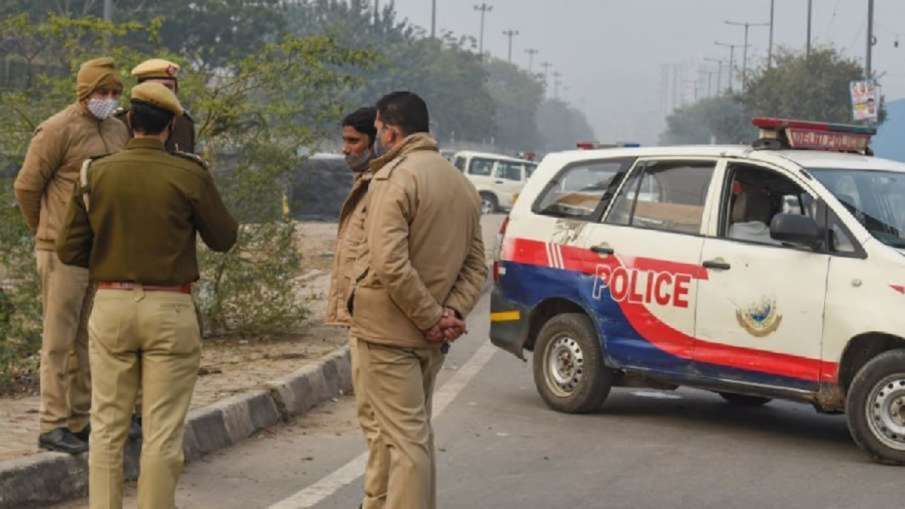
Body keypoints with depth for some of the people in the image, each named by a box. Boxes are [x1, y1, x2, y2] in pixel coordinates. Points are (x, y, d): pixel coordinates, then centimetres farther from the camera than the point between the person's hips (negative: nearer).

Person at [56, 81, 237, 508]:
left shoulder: (95, 174, -1)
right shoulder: (188, 176, -9)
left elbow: (69, 250, 1)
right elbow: (223, 238, 4)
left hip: (110, 306, 3)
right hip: (169, 311, -2)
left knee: (107, 427, 10)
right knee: (162, 432, 3)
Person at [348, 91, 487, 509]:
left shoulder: (395, 177, -15)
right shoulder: (461, 184, 14)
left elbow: (390, 264, -24)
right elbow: (476, 264, 12)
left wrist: (431, 317, -16)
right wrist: (453, 312, -1)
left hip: (389, 329, -8)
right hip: (429, 336, 9)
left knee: (405, 436, -8)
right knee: (412, 432, 18)